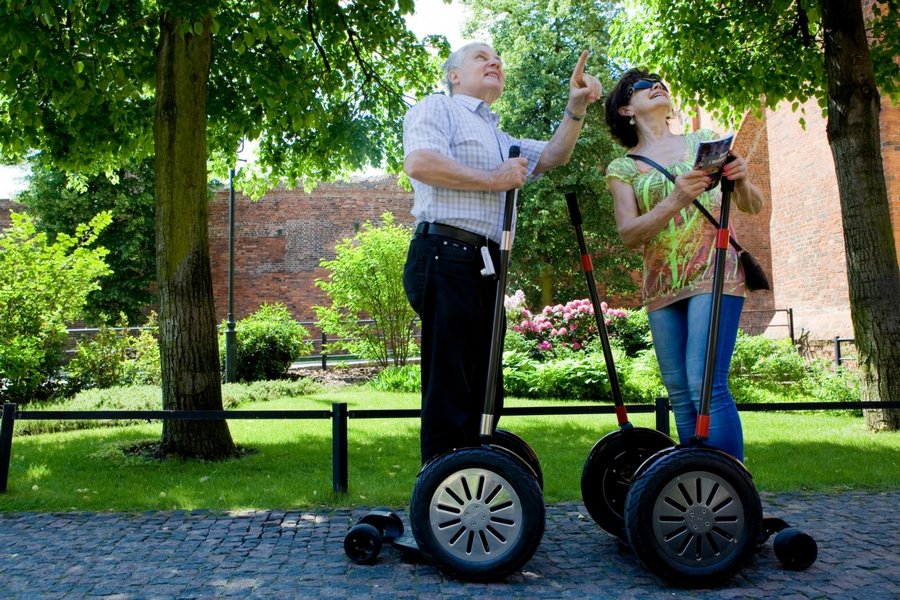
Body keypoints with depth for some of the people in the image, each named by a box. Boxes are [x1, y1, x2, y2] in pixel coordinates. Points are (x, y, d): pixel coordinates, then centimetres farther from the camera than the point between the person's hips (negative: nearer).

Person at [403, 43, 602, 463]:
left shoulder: (498, 138, 32)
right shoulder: (437, 107, 6)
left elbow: (551, 156, 23)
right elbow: (419, 162, -13)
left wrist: (576, 107, 8)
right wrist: (493, 180, -8)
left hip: (486, 266, 9)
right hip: (446, 257, -9)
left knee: (484, 393, 10)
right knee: (449, 386, -10)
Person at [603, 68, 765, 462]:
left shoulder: (704, 141, 11)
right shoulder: (623, 168, 10)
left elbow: (754, 207, 11)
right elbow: (628, 234, -5)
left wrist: (742, 181, -12)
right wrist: (676, 201, -21)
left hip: (713, 274, -2)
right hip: (661, 286, 3)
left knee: (706, 384, -17)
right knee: (680, 395, 3)